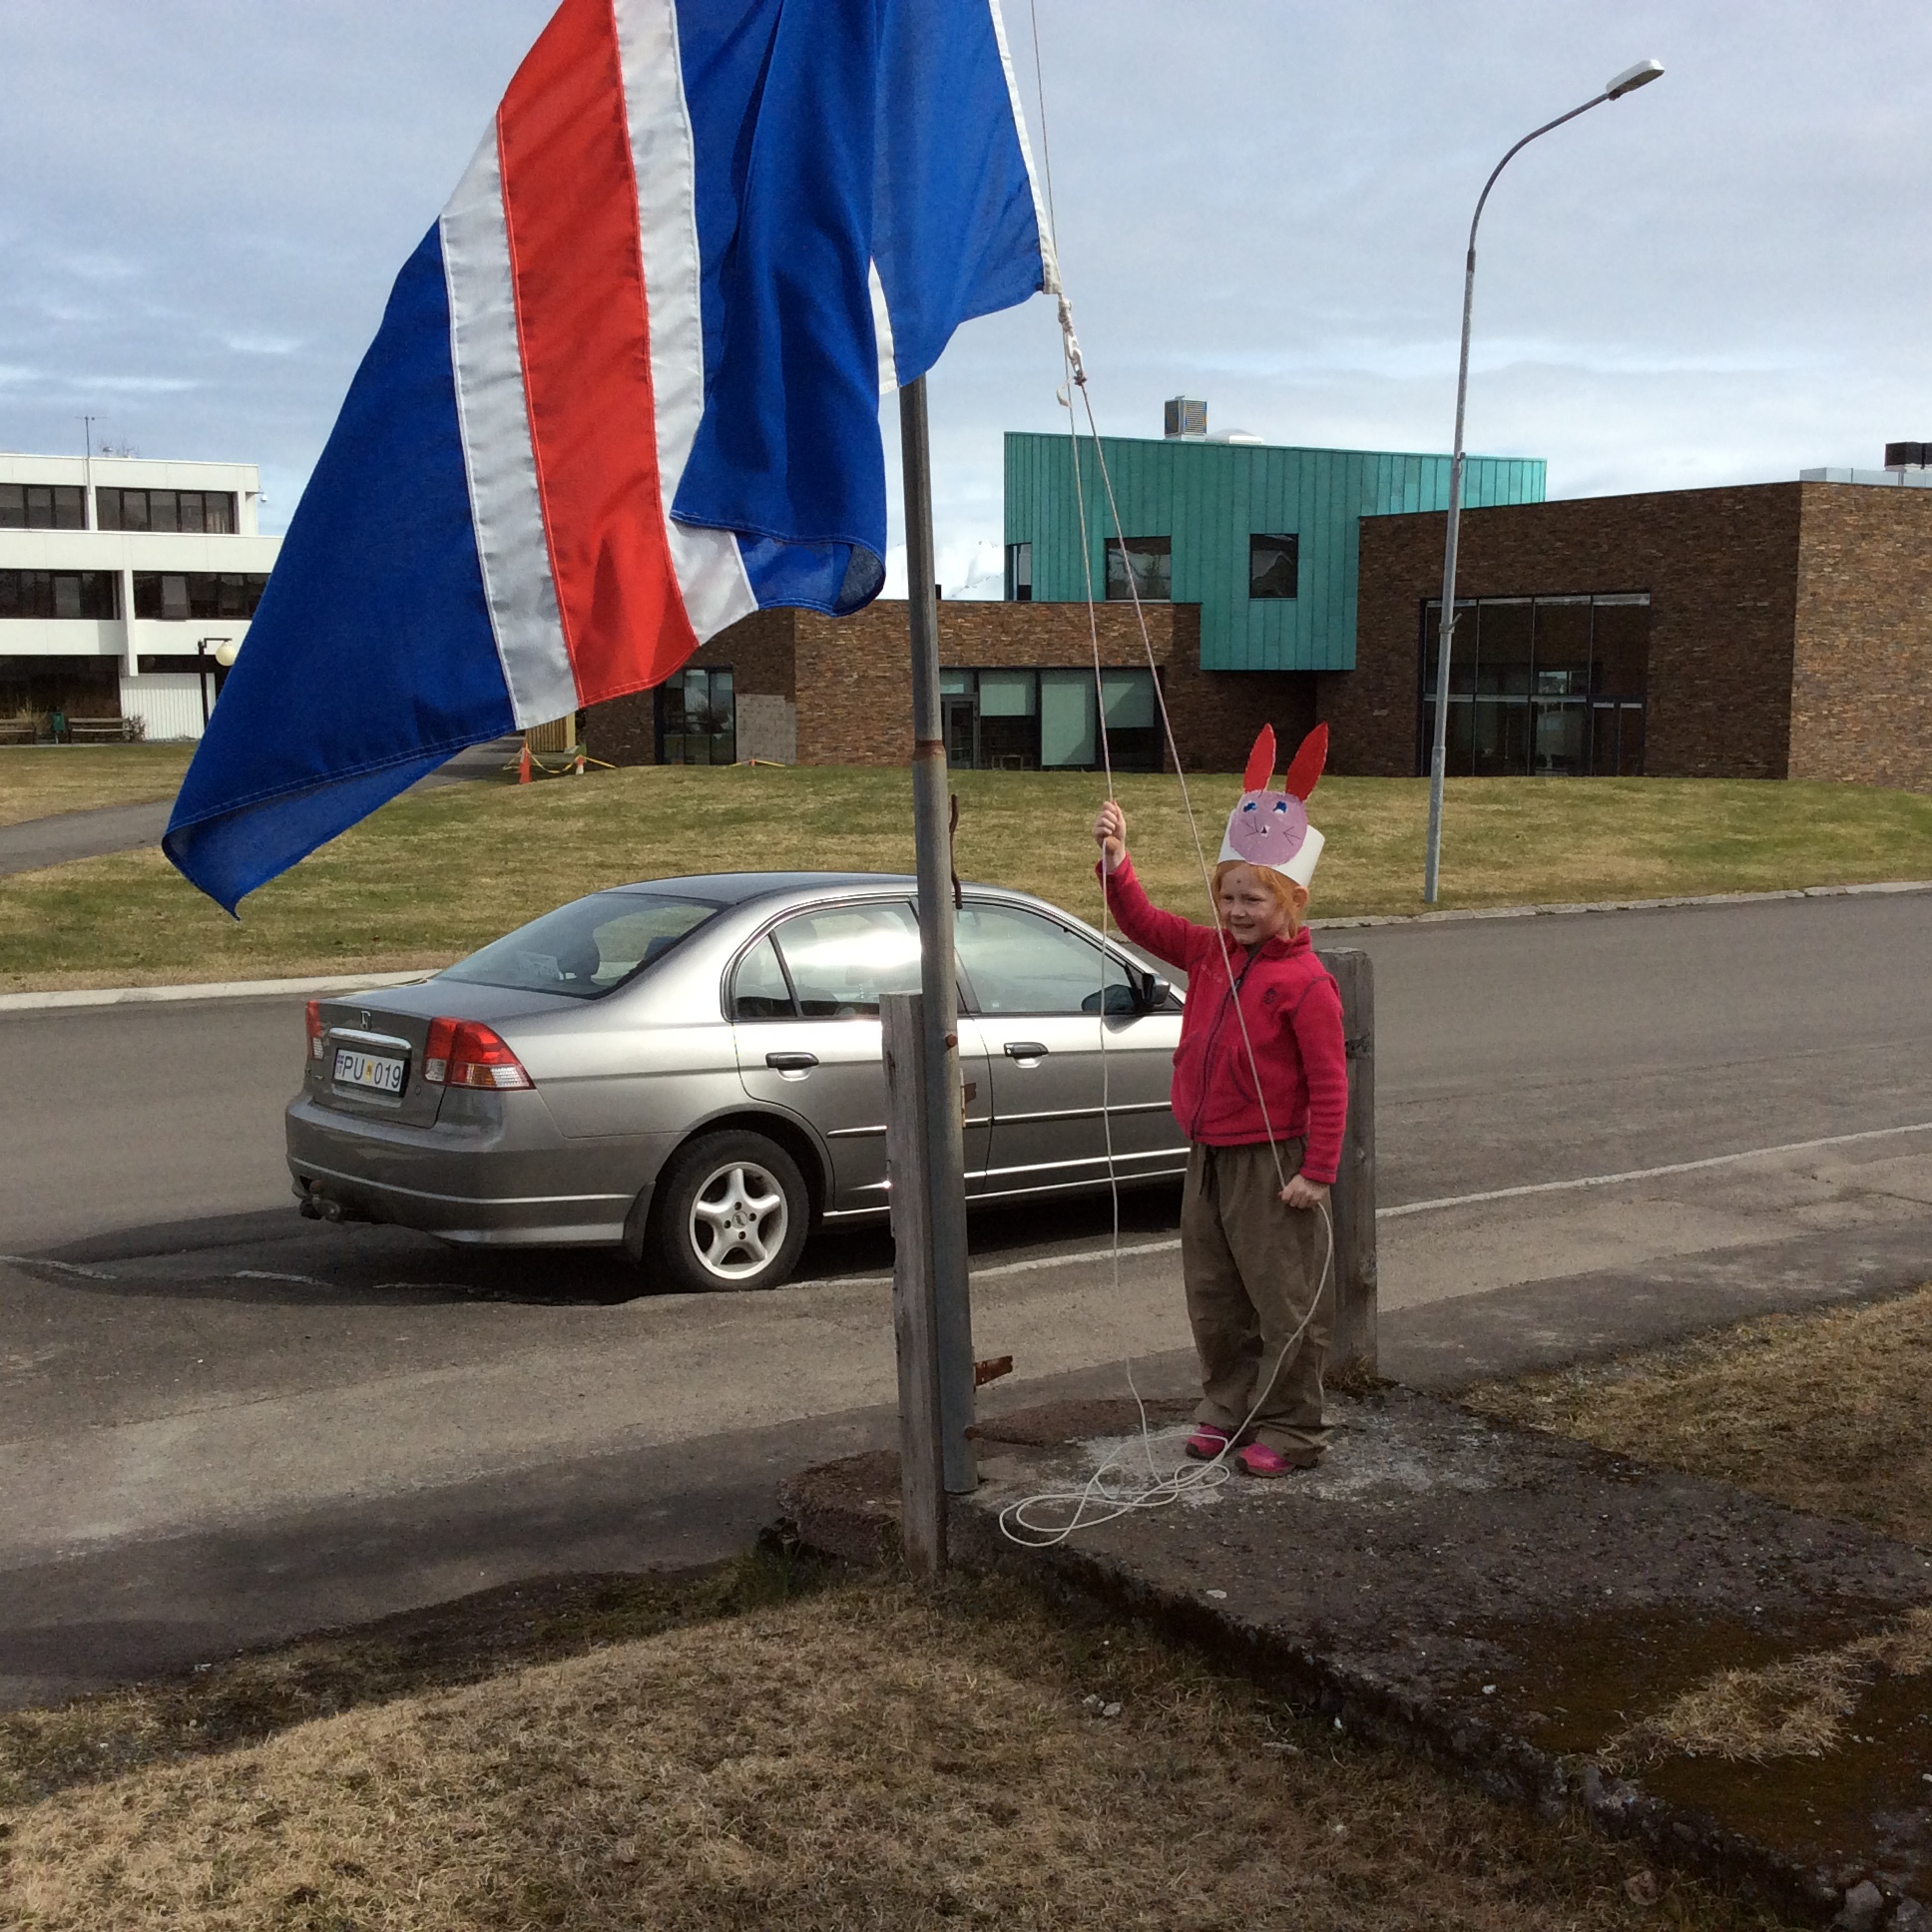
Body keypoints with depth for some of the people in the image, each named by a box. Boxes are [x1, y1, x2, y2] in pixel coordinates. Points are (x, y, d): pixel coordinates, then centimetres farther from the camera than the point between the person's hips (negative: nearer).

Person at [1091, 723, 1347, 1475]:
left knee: (1285, 1304, 3)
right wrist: (1116, 862, -7)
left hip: (1272, 1164, -8)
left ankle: (1291, 1429, 15)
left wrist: (1316, 1173, -17)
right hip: (1208, 1158, 8)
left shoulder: (1306, 982, -16)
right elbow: (1144, 924, 9)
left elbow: (1328, 1084, -16)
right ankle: (1228, 1411, 30)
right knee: (1214, 1300, 16)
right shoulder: (1210, 954, 5)